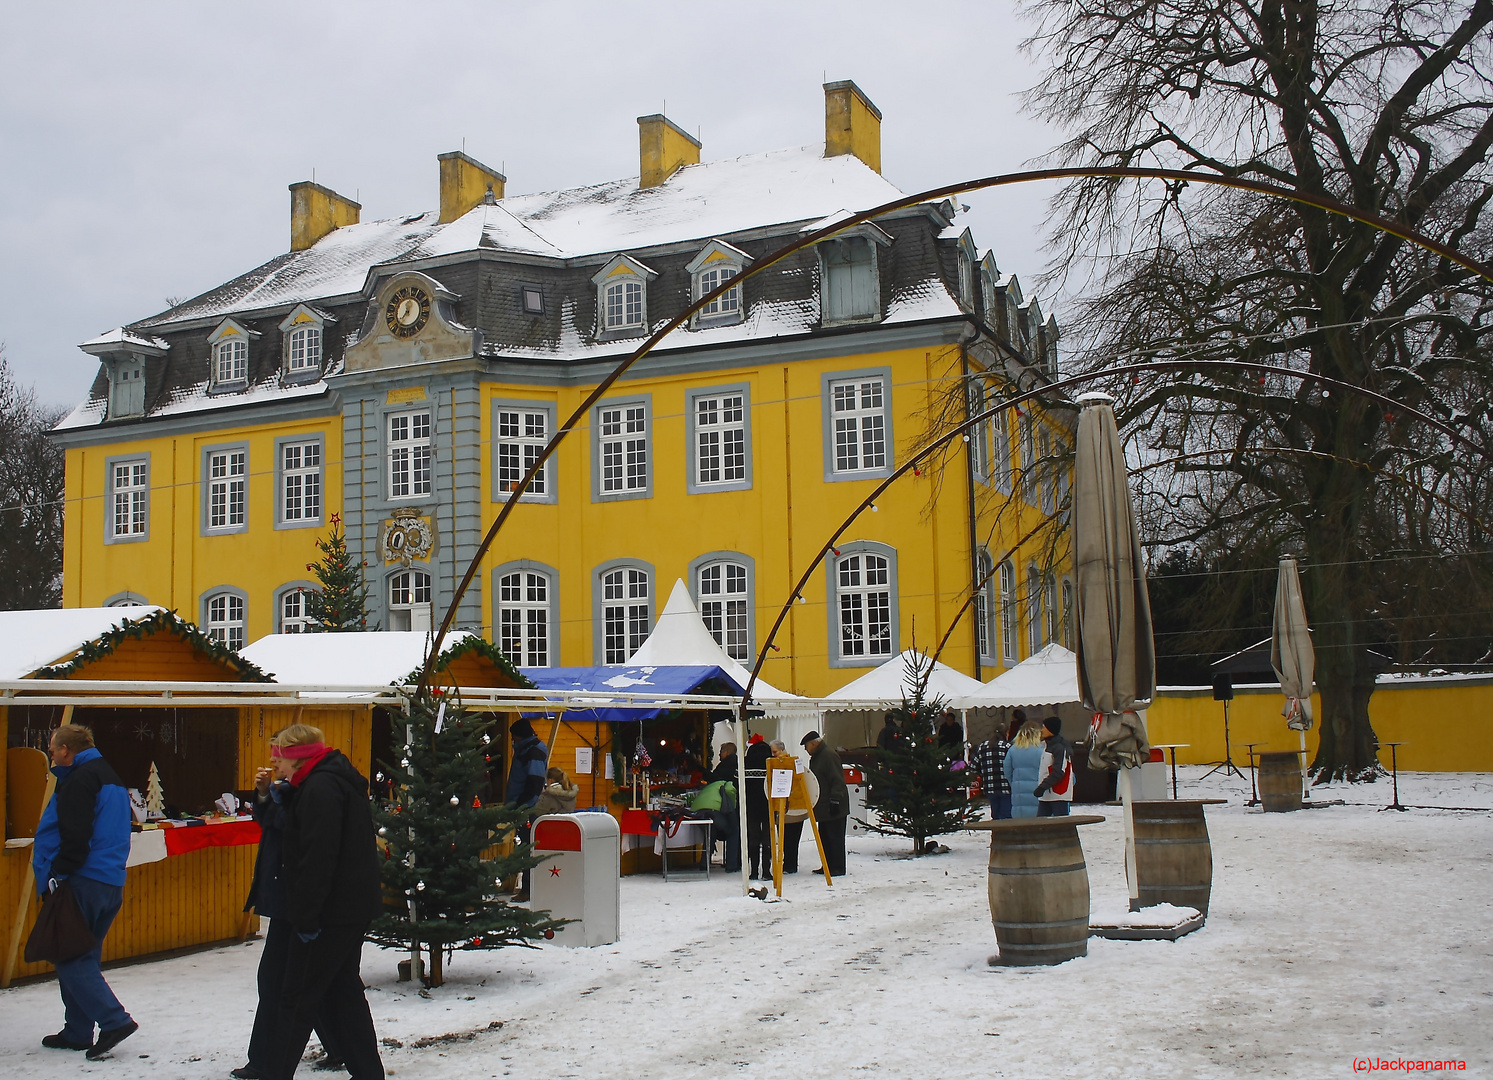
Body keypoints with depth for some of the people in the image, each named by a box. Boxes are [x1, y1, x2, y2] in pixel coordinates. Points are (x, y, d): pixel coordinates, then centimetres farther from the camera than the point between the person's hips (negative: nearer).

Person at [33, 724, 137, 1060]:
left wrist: (57, 874, -16)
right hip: (111, 882, 10)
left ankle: (114, 1021, -14)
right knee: (83, 957, 15)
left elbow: (75, 837, -21)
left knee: (71, 959, -7)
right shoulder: (110, 778, 20)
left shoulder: (78, 780, -11)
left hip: (83, 882, -10)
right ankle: (77, 1032, 18)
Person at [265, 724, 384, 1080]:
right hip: (354, 907, 10)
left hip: (332, 912, -10)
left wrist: (306, 917, -22)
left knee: (299, 998, -2)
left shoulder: (320, 789, -17)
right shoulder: (338, 780, 15)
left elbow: (317, 859, -24)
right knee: (344, 991, 14)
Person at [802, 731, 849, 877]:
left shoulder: (829, 756, -14)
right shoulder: (815, 758, 18)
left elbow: (837, 781, -19)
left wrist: (835, 801, -22)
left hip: (834, 807, -10)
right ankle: (828, 866, 18)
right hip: (823, 807, 10)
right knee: (824, 837, 12)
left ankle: (838, 868, -1)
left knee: (835, 837, -5)